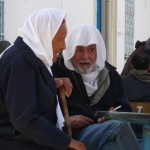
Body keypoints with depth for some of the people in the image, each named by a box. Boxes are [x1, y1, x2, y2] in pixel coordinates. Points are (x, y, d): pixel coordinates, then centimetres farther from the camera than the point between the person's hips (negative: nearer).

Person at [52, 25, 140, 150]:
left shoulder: (109, 74, 19)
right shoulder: (56, 71, 3)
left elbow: (124, 109, 22)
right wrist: (66, 121, -12)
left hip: (107, 129, 5)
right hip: (72, 135, -4)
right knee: (120, 127, -32)